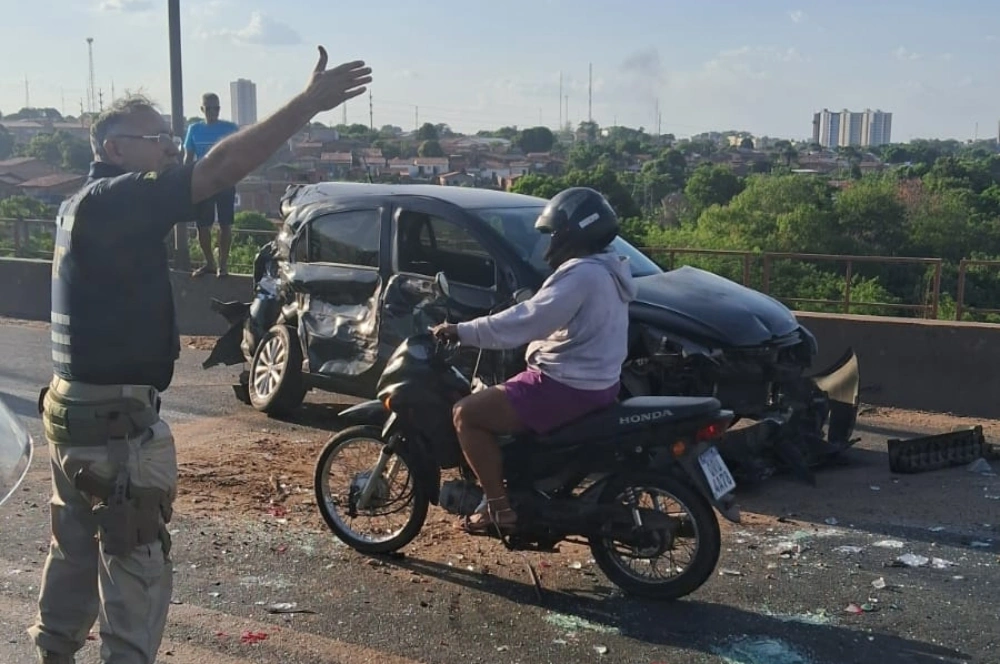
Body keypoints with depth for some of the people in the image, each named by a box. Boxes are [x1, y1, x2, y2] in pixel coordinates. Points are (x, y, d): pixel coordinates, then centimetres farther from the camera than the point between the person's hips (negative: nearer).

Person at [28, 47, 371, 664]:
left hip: (74, 409, 10)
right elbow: (219, 168, -29)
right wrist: (309, 103, -30)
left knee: (75, 549, 24)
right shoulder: (113, 199, -20)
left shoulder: (86, 203, 10)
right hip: (115, 421, -10)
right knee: (138, 569, 1)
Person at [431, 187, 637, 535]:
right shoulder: (607, 269, 13)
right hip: (593, 382, 11)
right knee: (490, 401, 27)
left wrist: (462, 331, -17)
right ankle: (509, 491, 30)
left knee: (467, 414, -8)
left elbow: (527, 320, -24)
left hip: (568, 387, -11)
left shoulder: (581, 274, -20)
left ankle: (499, 507, -6)